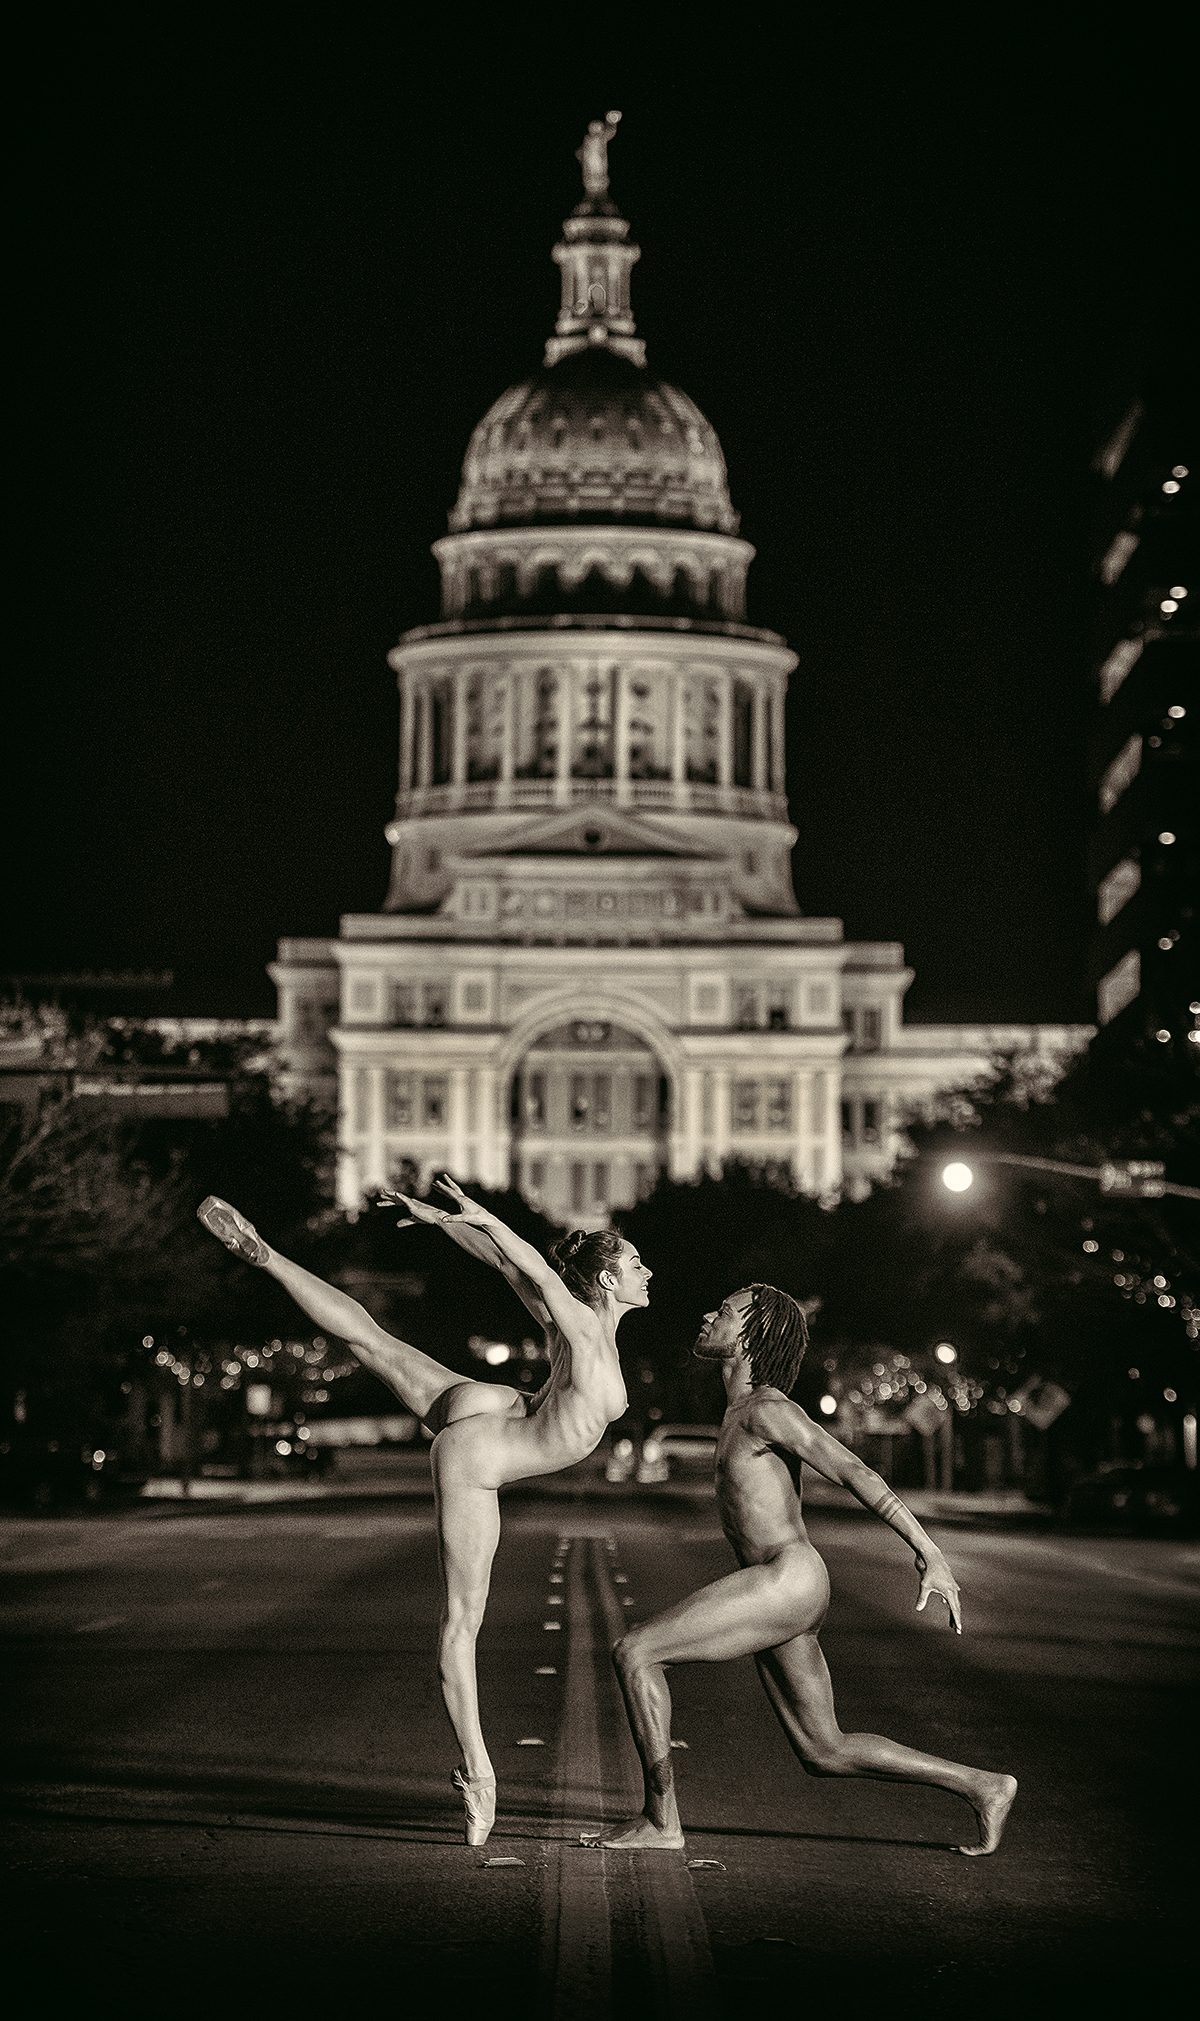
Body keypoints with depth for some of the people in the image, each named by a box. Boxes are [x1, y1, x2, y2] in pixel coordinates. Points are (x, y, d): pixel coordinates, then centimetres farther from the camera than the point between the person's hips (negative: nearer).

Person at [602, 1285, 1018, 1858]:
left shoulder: (768, 1408, -10)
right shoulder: (743, 1410, 20)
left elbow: (855, 1472, -17)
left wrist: (929, 1553, -22)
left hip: (785, 1581, -10)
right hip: (776, 1595, 10)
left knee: (632, 1654, -11)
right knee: (825, 1756, 12)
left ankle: (659, 1819, -8)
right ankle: (980, 1786, 13)